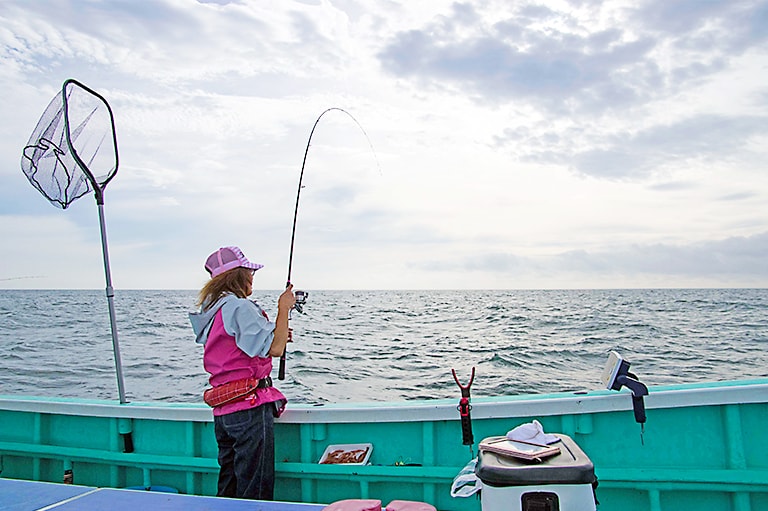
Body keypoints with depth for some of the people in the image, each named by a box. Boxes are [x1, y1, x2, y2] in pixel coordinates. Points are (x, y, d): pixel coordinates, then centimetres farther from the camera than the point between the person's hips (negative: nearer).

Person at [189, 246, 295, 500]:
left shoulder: (212, 309, 13)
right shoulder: (240, 307, -16)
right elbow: (274, 349, -20)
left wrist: (277, 335, 15)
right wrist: (284, 309, -12)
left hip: (223, 410, 9)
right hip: (250, 407, -9)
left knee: (228, 485, 19)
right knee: (256, 488, 2)